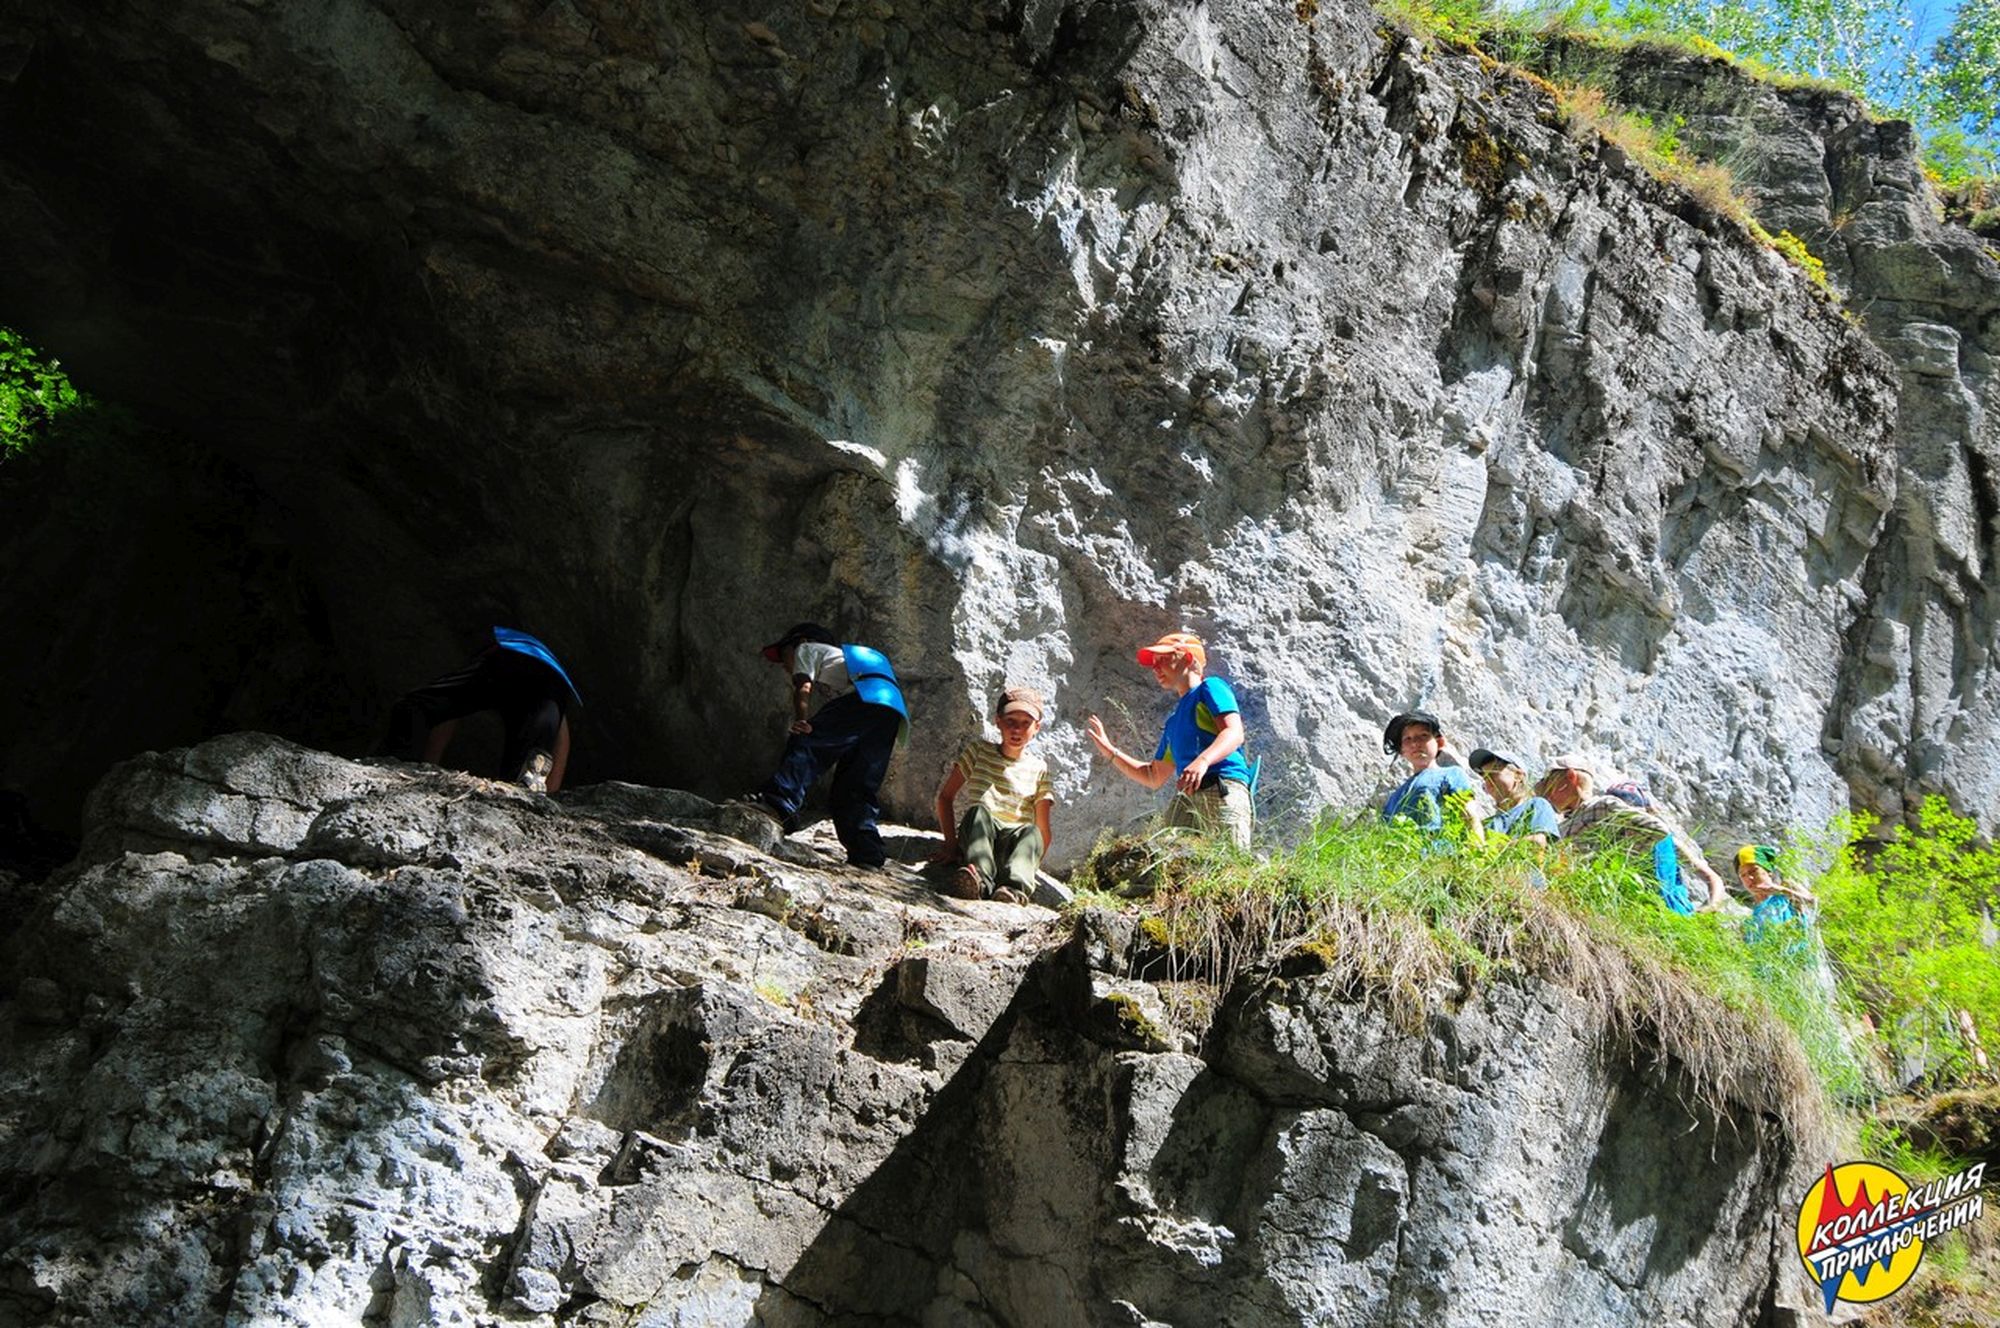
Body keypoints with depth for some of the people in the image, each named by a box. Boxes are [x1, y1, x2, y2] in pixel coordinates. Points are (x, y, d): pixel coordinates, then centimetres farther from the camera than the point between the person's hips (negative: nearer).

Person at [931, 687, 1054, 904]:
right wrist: (951, 842, -2)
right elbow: (945, 796, 11)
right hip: (975, 838, 0)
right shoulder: (979, 751, 13)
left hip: (1011, 845, 1)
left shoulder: (1038, 769, 13)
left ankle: (1015, 887, -62)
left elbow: (1043, 830, 8)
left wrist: (1031, 865, -9)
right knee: (979, 811, -33)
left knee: (1031, 833, -33)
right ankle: (980, 880, -60)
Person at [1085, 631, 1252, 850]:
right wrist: (1110, 752, 31)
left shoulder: (1210, 688, 11)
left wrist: (1203, 760, -25)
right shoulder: (1173, 722, 33)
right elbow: (1154, 777, 36)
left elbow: (1234, 733, -7)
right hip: (1185, 799, 7)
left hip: (1222, 791, -7)